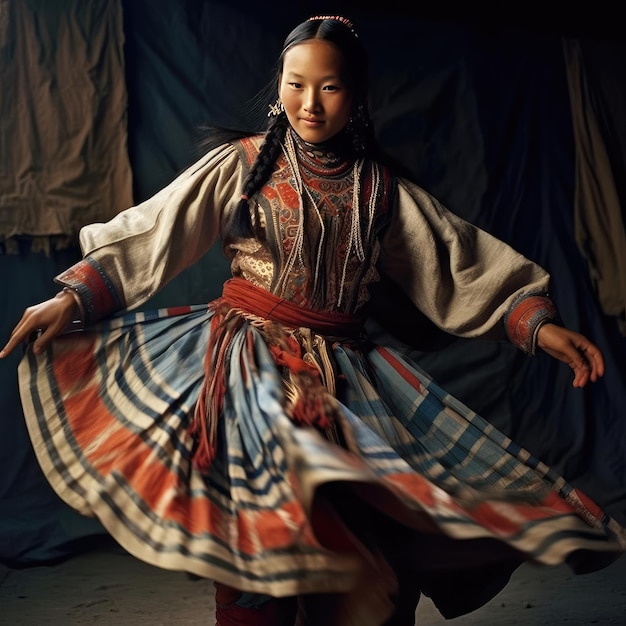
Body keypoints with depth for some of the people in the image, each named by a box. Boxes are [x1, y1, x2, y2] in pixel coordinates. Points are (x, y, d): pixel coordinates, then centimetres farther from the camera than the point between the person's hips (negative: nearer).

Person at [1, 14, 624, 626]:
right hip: (251, 364, -2)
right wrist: (74, 297, -12)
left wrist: (539, 323, 0)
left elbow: (465, 262, 10)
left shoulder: (381, 188, 9)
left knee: (386, 540, -9)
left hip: (347, 374, 3)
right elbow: (151, 234, -2)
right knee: (257, 545, -15)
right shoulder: (244, 163, 3)